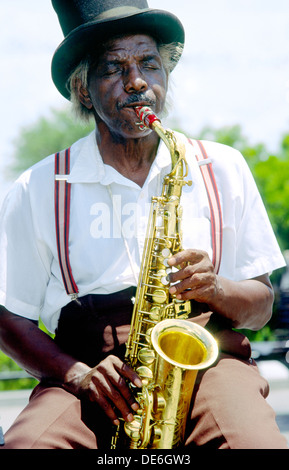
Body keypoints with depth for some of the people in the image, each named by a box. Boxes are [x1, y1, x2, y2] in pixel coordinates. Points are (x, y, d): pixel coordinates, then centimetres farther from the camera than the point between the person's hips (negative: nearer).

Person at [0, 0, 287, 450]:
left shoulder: (222, 168, 11)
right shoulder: (39, 189, 8)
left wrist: (215, 289, -10)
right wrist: (78, 374, -10)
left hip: (206, 359, 1)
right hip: (91, 366, 0)